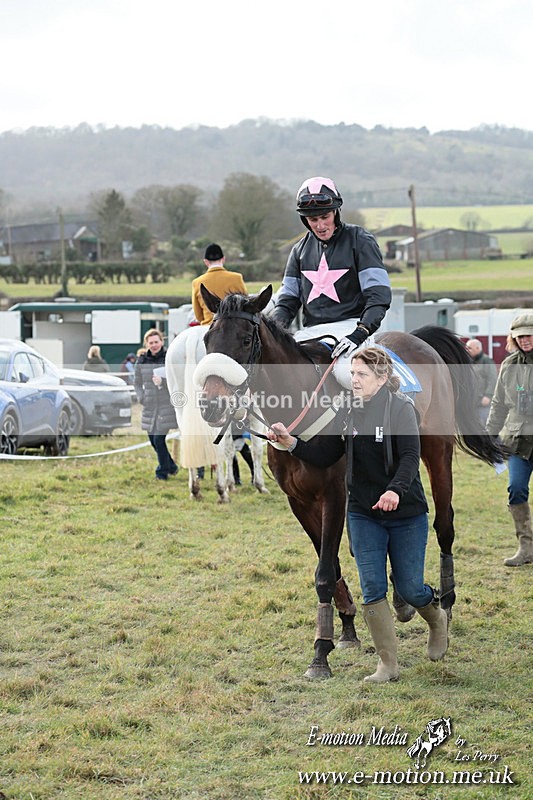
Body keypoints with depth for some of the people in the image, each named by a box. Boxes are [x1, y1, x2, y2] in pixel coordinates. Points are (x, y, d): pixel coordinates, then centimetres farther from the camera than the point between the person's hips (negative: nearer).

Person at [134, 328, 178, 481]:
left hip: (167, 405, -5)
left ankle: (163, 471, 7)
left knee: (159, 439, -11)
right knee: (152, 439, 11)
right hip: (149, 406, 5)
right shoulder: (142, 361, 7)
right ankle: (171, 466, 32)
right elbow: (137, 382, 17)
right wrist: (141, 398, 2)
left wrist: (163, 381, -23)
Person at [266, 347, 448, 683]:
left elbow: (411, 456, -23)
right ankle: (388, 664, 6)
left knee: (409, 588, 2)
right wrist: (291, 442, -10)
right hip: (363, 516, 4)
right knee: (372, 589, -3)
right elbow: (324, 455, 7)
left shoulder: (401, 409, -12)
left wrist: (396, 490, -41)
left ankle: (437, 618, 37)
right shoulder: (349, 414, 5)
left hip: (406, 513, -4)